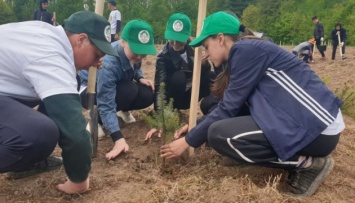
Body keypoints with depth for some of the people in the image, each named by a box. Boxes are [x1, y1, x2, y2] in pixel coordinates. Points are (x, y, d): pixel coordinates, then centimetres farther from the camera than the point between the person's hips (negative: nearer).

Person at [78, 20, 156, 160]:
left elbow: (135, 68, 7)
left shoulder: (134, 54, -19)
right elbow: (106, 105, -42)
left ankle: (122, 110, 13)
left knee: (147, 95, -18)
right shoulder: (109, 63, -40)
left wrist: (140, 78, -17)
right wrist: (119, 139, -50)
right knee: (129, 91, -34)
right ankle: (96, 116, -9)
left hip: (118, 86, 6)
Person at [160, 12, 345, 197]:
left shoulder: (245, 49, -12)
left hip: (317, 126, -10)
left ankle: (308, 162, -7)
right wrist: (197, 126, 16)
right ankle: (297, 155, 9)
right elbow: (232, 105, 19)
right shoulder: (245, 52, 16)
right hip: (301, 119, 10)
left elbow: (229, 107, -13)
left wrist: (188, 141, -5)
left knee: (218, 134, -17)